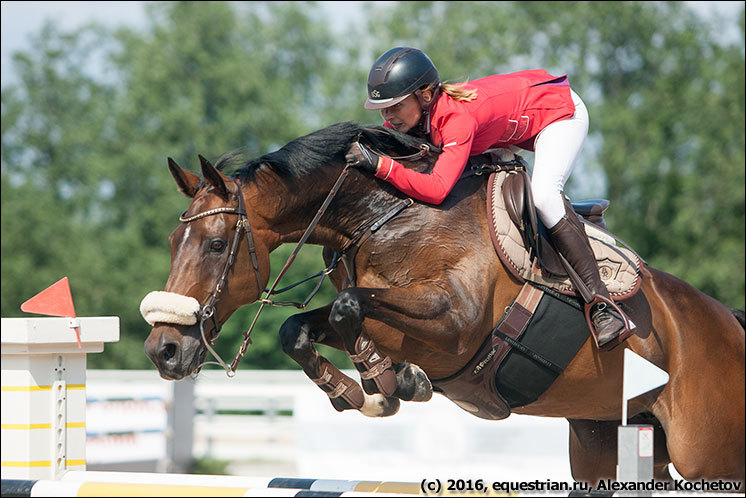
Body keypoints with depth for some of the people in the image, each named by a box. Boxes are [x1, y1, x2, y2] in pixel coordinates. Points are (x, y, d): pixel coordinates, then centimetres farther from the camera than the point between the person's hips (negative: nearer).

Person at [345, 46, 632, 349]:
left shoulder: (458, 117, -42)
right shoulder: (407, 116, -18)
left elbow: (437, 189, -53)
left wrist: (380, 165, -58)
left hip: (560, 110, -9)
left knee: (543, 195, -30)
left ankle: (598, 299, -25)